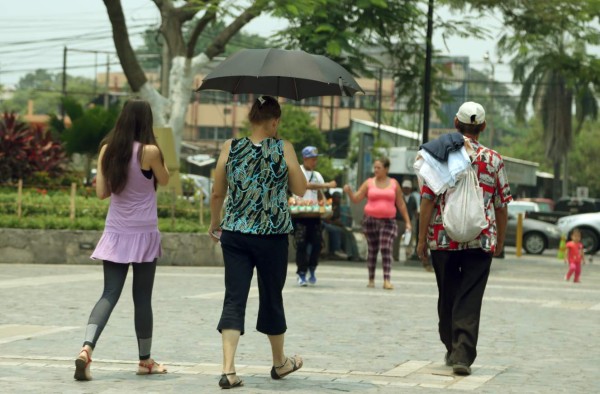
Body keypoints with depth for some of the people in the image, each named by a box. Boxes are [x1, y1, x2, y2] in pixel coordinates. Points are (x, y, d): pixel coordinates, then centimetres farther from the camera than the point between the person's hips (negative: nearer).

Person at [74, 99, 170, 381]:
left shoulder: (107, 150, 1)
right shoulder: (149, 151, -13)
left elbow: (102, 192, 4)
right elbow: (164, 180, 4)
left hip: (115, 233, 4)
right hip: (143, 233, -4)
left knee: (109, 294, 3)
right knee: (142, 298, 7)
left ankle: (86, 348, -19)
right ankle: (145, 360, 20)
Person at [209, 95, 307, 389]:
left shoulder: (230, 148, -2)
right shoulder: (284, 149, -7)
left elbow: (217, 193, 4)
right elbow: (300, 189, 2)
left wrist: (215, 222, 20)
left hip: (235, 234, 1)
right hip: (273, 235, -1)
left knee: (234, 299, 0)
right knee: (271, 298, 15)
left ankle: (228, 369, -14)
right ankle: (280, 363, 33)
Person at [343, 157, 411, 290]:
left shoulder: (394, 184, 6)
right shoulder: (369, 183, 6)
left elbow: (401, 204, 10)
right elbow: (356, 199, 4)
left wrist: (407, 221, 6)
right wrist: (349, 191, -16)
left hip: (388, 221, -1)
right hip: (371, 219, 1)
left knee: (386, 249, -12)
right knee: (372, 250, 5)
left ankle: (387, 280, -16)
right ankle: (371, 279, 14)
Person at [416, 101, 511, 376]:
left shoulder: (440, 155, -1)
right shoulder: (493, 159, 1)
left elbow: (428, 200, -5)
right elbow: (501, 206, 6)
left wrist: (422, 239, 0)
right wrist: (500, 240, 19)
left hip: (443, 239, 1)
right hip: (481, 241, -1)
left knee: (447, 297, 16)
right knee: (469, 300, -1)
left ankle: (452, 350, 29)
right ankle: (463, 355, -13)